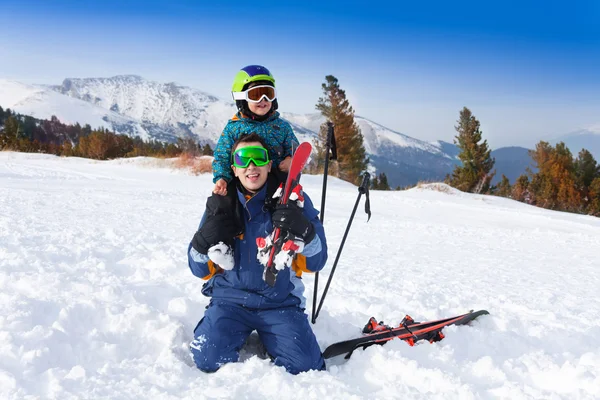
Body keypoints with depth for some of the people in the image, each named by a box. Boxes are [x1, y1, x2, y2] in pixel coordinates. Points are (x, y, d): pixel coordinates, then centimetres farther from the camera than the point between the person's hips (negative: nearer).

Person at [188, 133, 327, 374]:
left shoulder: (293, 200, 0)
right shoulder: (221, 205, 4)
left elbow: (315, 262, -4)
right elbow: (201, 270, 6)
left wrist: (303, 231, -24)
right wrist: (205, 241, -16)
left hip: (280, 302, 0)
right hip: (230, 299, 0)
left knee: (305, 368, -19)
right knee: (209, 360, -24)